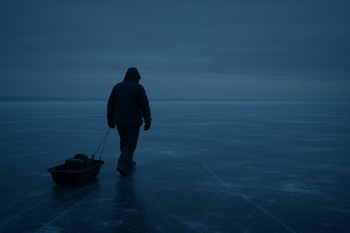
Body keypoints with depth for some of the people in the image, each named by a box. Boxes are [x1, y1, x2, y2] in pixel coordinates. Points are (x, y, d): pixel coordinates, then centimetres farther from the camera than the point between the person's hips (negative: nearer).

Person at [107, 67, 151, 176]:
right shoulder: (139, 88, -7)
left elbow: (110, 105, 7)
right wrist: (148, 122, -6)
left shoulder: (117, 86, 5)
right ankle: (122, 165, -13)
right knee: (130, 144, 2)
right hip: (133, 121, -5)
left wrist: (110, 120, 14)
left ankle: (128, 163, 31)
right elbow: (145, 106, -12)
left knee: (124, 141, 21)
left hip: (119, 120, 5)